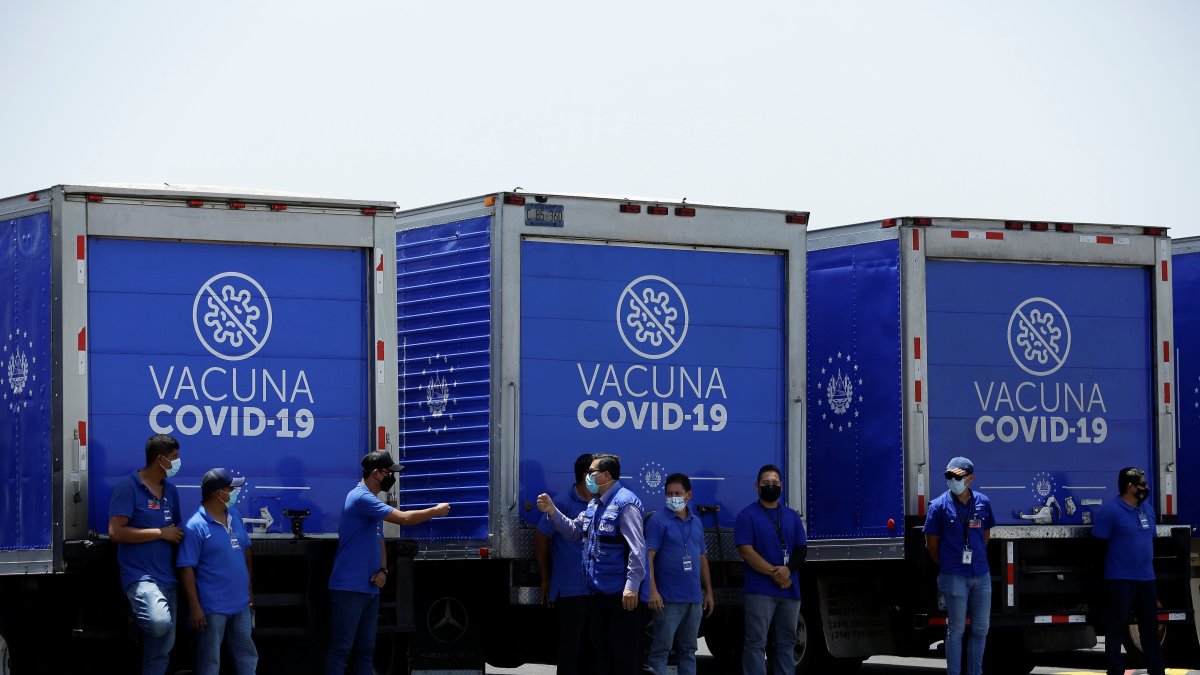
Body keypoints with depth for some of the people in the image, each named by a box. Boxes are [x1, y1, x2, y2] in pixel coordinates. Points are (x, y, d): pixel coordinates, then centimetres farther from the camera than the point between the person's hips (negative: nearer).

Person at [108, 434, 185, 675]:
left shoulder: (170, 490, 14)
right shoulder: (128, 487, -9)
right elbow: (116, 532, -17)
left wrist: (177, 536, 5)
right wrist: (161, 533, -13)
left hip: (167, 578, 8)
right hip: (140, 575, -8)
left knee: (161, 649, 9)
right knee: (159, 622, -33)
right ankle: (136, 619, -1)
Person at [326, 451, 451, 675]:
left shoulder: (372, 503, 18)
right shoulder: (361, 498, -14)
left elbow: (380, 543, 23)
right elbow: (404, 518, -19)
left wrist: (383, 570, 3)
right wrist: (436, 511, -5)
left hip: (369, 589, 10)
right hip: (348, 588, -10)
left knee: (366, 649, 10)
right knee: (341, 649, -9)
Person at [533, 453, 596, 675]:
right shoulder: (563, 503, -9)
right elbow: (540, 539, -3)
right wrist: (545, 579, 2)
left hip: (595, 589, 5)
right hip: (571, 589, -5)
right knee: (570, 645, -1)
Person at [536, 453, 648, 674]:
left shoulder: (625, 502, -14)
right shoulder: (594, 504, 16)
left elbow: (636, 548, -20)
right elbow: (575, 531, 21)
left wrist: (632, 586, -25)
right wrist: (552, 512, 7)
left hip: (620, 592, -10)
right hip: (597, 590, 10)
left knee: (624, 651, -5)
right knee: (597, 647, 15)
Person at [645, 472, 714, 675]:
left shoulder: (696, 523, 14)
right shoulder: (658, 522, -5)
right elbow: (648, 557, -11)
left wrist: (709, 592, 16)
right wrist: (653, 591, -20)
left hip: (694, 598, 6)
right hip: (668, 598, -6)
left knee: (688, 650, 11)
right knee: (661, 649, -5)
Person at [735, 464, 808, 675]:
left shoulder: (792, 516, 17)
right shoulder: (747, 515, 0)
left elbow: (802, 549, 12)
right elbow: (746, 551, -9)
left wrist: (788, 569, -9)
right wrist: (774, 573, -15)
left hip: (790, 589, 6)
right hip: (759, 591, -6)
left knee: (786, 642, 8)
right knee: (756, 642, -7)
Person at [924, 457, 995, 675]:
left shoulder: (982, 502, 5)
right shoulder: (940, 506, -7)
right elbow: (931, 543, 0)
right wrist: (945, 566, 7)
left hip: (981, 575, 5)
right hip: (954, 577, -4)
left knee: (981, 628, 10)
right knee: (956, 629, -1)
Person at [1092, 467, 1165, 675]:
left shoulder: (1147, 508, 11)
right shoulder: (1110, 511, -12)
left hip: (1146, 578, 7)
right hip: (1120, 579, -7)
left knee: (1151, 625, 12)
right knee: (1117, 626, -2)